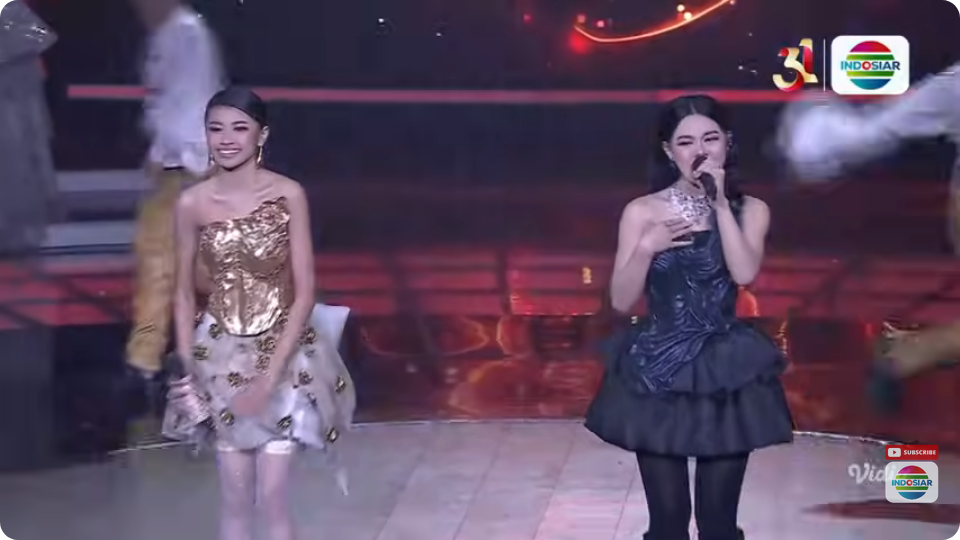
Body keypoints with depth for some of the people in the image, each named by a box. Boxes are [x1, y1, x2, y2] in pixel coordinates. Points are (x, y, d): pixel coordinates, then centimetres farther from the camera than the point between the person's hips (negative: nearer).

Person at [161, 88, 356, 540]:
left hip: (283, 351, -2)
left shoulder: (288, 195, -11)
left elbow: (304, 291, -10)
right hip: (222, 354, 2)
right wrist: (187, 368, -3)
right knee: (236, 499, 6)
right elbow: (184, 291, 5)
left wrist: (270, 374, -16)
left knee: (272, 496, -4)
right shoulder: (192, 203, -5)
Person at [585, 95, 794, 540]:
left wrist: (720, 204, -16)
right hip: (659, 375, 0)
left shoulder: (749, 210, 1)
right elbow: (621, 301, -3)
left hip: (727, 374, 0)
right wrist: (647, 247, -16)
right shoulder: (642, 212, -1)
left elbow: (745, 274, -18)